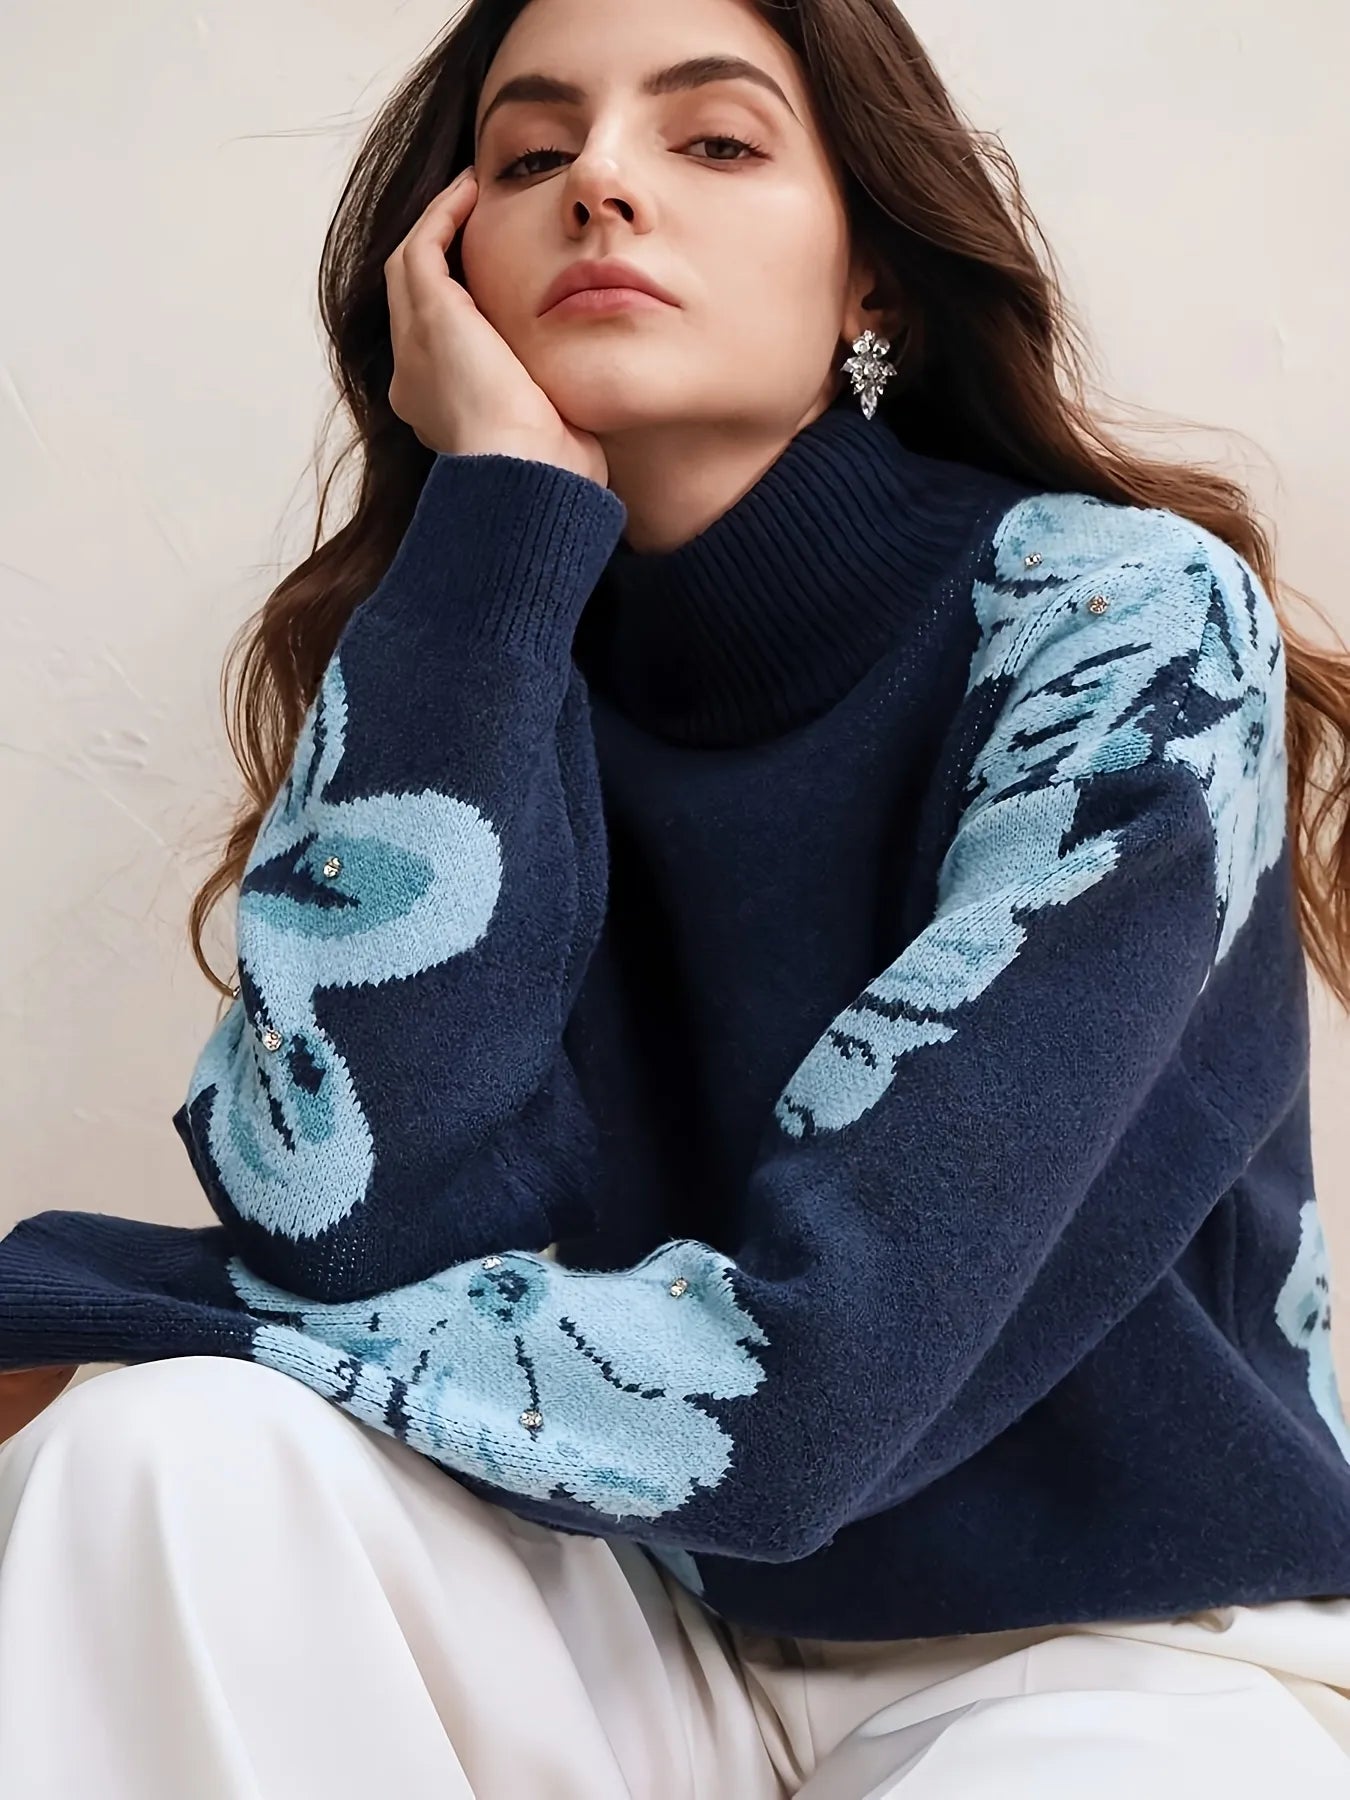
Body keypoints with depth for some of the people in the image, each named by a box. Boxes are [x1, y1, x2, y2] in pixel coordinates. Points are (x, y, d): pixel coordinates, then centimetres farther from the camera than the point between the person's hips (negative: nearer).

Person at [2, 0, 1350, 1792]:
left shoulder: (1124, 614, -15)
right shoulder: (478, 655, -2)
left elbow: (808, 1368, -25)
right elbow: (350, 1220, -21)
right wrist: (496, 499, -18)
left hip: (1116, 1648, -4)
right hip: (659, 1617, 4)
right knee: (168, 1459, -22)